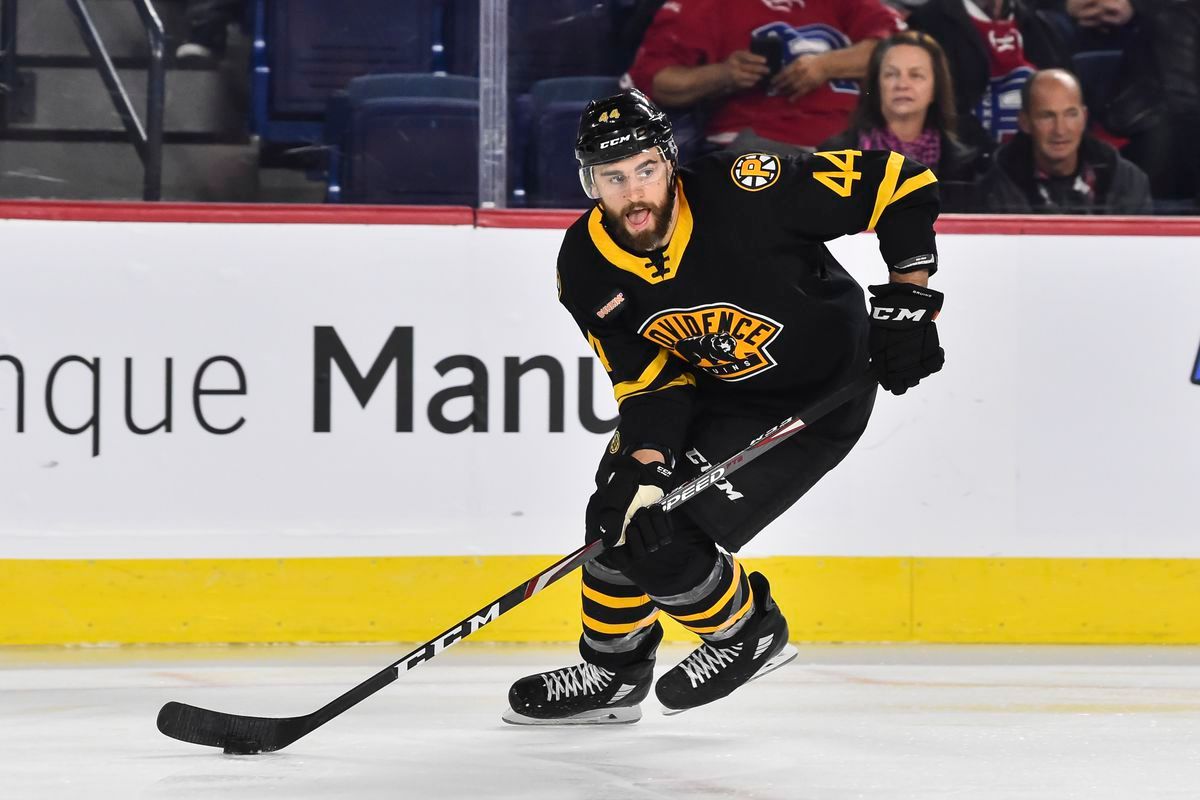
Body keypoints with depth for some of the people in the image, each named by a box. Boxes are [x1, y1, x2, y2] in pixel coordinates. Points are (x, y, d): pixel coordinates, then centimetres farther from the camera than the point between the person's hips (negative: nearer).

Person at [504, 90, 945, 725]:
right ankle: (612, 673, 33)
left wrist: (907, 303, -24)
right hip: (711, 385, 7)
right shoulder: (586, 268, -14)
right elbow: (650, 381, -9)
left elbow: (900, 184, -23)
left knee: (659, 543, -14)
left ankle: (748, 631, 15)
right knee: (618, 515, 8)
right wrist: (643, 464, -26)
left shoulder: (743, 193, -31)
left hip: (818, 399, -7)